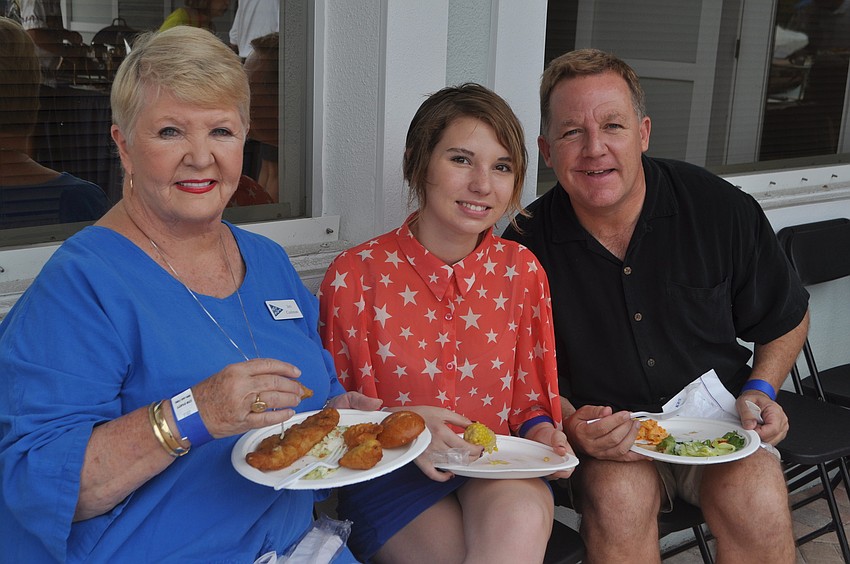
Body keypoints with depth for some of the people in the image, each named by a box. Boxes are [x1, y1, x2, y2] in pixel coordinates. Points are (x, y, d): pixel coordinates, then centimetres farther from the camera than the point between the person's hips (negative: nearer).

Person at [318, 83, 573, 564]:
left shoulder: (522, 271, 3)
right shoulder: (356, 275, -8)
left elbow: (531, 401, 11)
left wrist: (542, 432, -11)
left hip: (500, 472, 3)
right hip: (393, 479, -2)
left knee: (522, 519, -33)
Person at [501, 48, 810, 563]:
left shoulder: (724, 211, -7)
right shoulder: (527, 245, -10)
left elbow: (786, 319, 10)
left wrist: (760, 389, -6)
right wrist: (570, 423, -19)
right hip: (606, 439, 0)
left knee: (759, 503, -28)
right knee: (618, 494, -32)